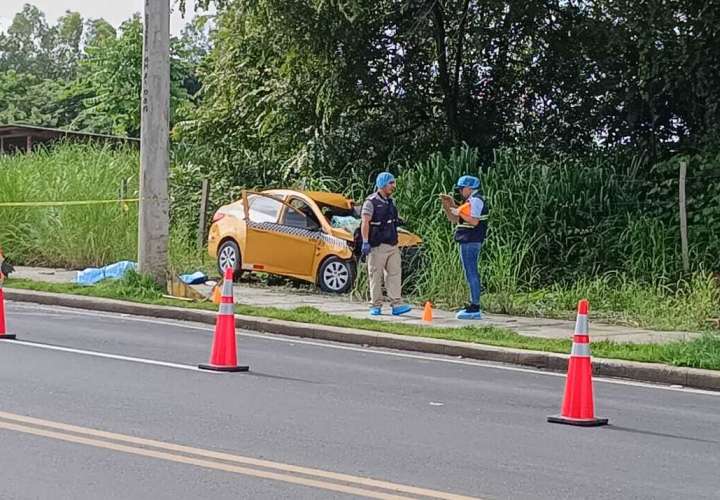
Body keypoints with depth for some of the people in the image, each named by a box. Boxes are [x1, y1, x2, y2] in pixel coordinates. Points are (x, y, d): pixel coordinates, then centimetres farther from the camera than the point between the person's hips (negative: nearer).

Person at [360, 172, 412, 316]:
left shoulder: (390, 201, 17)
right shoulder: (371, 202, -7)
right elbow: (365, 223, -14)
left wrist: (397, 221, 11)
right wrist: (365, 242, -19)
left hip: (392, 244, 7)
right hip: (377, 245, -7)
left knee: (395, 273, 0)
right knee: (376, 276, -1)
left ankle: (396, 304, -1)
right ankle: (376, 306, 4)